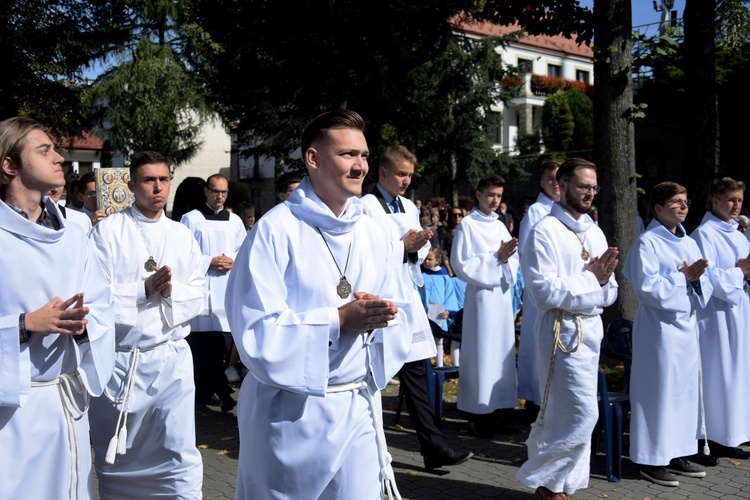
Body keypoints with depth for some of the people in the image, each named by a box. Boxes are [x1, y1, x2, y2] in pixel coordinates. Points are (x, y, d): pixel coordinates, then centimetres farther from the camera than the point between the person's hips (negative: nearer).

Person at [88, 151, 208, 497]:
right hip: (120, 358, -2)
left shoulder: (182, 236, 9)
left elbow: (199, 295, 6)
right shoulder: (108, 231, -1)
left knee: (181, 456, -2)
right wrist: (144, 289, -16)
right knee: (117, 460, 14)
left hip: (172, 356, 2)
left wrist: (172, 291, -13)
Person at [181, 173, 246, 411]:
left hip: (228, 290, 4)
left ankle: (212, 388, 15)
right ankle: (204, 390, 7)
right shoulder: (191, 218, 1)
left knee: (222, 342, 4)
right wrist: (210, 262, -13)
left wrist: (233, 262, -5)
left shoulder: (234, 220, 13)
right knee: (201, 343, -3)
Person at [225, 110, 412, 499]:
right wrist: (339, 320, -21)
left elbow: (395, 320, 10)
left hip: (359, 406, 5)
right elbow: (256, 332, -16)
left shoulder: (374, 235, 6)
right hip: (290, 409, -4)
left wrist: (376, 319, -13)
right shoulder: (276, 230, -11)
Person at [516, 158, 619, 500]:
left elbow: (609, 294, 13)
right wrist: (591, 280, -14)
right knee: (583, 415, -8)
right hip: (563, 333, -7)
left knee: (566, 416, 13)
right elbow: (544, 293, -18)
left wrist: (604, 280, -9)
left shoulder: (595, 233, 13)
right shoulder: (545, 232, -10)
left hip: (591, 332, 7)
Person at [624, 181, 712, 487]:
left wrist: (697, 277, -9)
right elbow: (647, 289, -17)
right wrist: (683, 276, -15)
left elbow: (704, 287, 11)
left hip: (687, 325, 7)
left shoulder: (689, 243, 12)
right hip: (659, 328, -7)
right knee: (658, 391, -3)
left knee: (685, 390, 10)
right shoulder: (647, 243, -9)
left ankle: (676, 453, 22)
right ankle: (652, 459, 7)